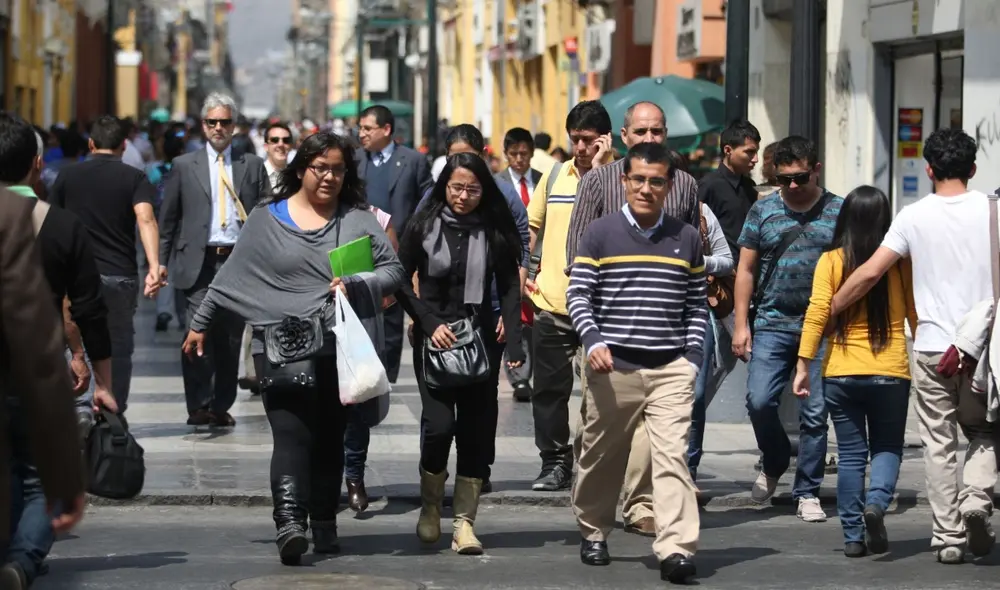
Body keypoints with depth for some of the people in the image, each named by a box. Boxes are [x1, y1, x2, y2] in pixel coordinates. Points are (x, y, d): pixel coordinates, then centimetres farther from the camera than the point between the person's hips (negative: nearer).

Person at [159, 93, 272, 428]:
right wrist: (163, 262, 3)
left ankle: (222, 407, 14)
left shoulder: (253, 166, 10)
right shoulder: (184, 166, 9)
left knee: (231, 338, 5)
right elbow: (168, 219, 10)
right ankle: (199, 406, -6)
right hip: (199, 262, -1)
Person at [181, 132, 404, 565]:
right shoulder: (266, 219, 7)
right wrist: (199, 325, 14)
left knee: (330, 439, 7)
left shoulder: (359, 221, 8)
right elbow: (232, 277, 12)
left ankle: (324, 524, 17)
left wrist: (358, 284, -14)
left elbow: (393, 270, 5)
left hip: (340, 350, 2)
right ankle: (289, 522, -27)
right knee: (291, 435, -15)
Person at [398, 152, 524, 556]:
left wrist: (513, 341, -10)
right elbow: (400, 280, 3)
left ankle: (465, 522, 6)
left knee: (476, 431, -1)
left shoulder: (495, 230, 2)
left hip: (481, 340, 2)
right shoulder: (425, 225, -1)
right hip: (433, 339, -1)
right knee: (439, 424, -13)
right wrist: (429, 323, -9)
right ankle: (430, 507, 11)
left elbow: (509, 288, 1)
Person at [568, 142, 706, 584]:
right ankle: (593, 533, 33)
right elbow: (578, 296, 0)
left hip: (671, 369, 0)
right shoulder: (600, 234, 3)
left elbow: (697, 305, 13)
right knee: (602, 457, 11)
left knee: (672, 456, -13)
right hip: (613, 366, 0)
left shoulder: (686, 239, 9)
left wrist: (692, 357, 2)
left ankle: (676, 550, -20)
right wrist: (593, 342, -15)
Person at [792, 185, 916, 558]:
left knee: (851, 454, 10)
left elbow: (816, 315, -8)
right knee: (887, 447, 14)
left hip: (841, 373, 1)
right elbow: (916, 316, 2)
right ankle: (877, 501, -13)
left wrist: (803, 365, -4)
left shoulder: (831, 261, -4)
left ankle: (853, 536, 9)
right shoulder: (901, 262, -3)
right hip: (891, 373, 0)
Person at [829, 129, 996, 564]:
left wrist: (828, 311, 6)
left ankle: (948, 536, 5)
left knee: (939, 443, 6)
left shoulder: (914, 216, -2)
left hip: (931, 347, 0)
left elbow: (871, 272, -5)